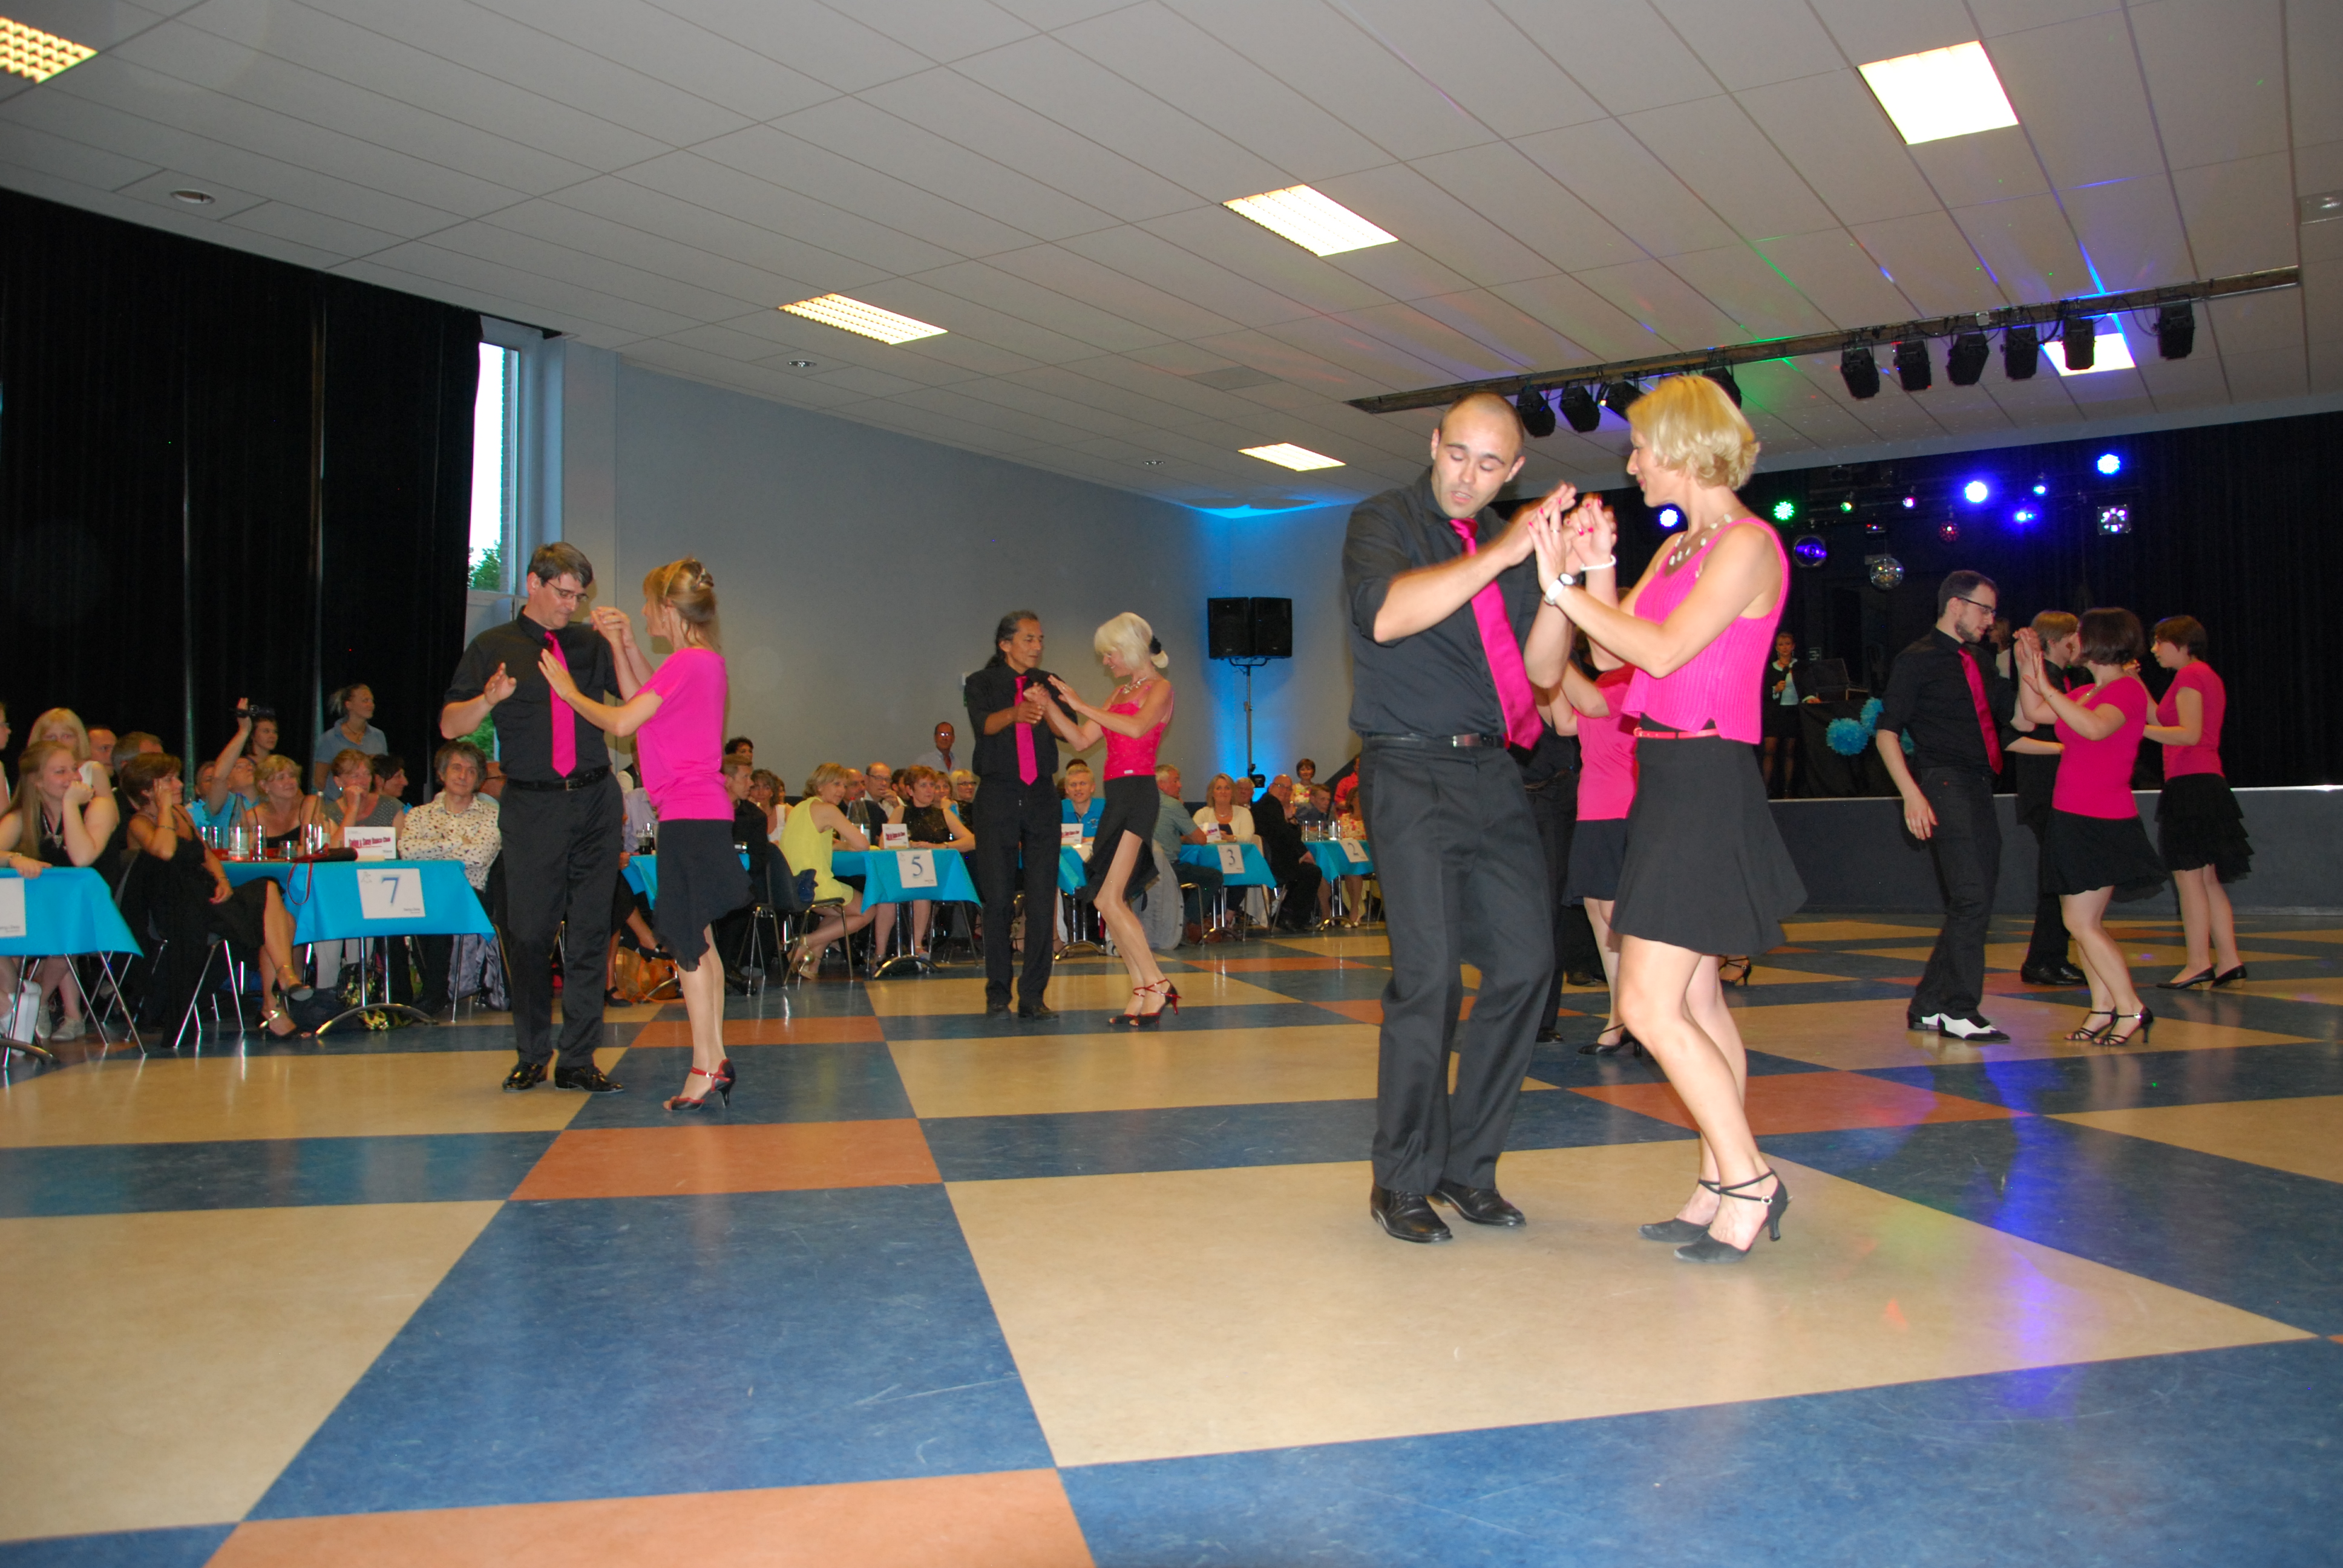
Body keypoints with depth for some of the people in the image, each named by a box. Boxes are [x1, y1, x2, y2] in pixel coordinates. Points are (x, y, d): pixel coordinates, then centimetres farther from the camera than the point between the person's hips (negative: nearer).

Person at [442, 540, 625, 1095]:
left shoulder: (590, 643, 11)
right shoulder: (494, 647, 6)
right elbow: (450, 725, 2)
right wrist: (489, 700, -17)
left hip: (595, 801, 2)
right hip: (532, 806, -2)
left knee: (590, 932, 2)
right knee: (529, 932, 1)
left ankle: (579, 1060, 9)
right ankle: (532, 1056, 16)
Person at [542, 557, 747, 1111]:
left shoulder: (688, 663, -15)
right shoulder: (704, 660, 14)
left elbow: (621, 722, -14)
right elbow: (642, 702, 22)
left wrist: (568, 690, 1)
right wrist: (623, 645, 16)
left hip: (689, 816, -10)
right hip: (701, 812, 10)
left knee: (687, 944, -5)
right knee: (699, 943, 14)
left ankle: (705, 1067, -1)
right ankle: (716, 1061, 19)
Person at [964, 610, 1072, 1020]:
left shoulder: (1047, 683, 12)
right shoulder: (982, 683, 5)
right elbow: (984, 724, -15)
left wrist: (1046, 707, -25)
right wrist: (1014, 714, -37)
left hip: (1041, 797, 2)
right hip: (997, 797, -2)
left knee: (1042, 898, -3)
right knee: (998, 897, -2)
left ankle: (1033, 995, 2)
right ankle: (997, 991, 8)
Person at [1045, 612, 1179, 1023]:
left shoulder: (1160, 688, -2)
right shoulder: (1120, 692, 21)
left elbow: (1137, 727, -22)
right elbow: (1081, 740, 17)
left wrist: (1081, 705, -17)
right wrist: (1050, 706, 5)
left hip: (1138, 794, -9)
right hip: (1117, 797, 9)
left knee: (1108, 899, -15)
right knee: (1115, 901, 6)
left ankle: (1156, 985, -11)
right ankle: (1141, 990, 11)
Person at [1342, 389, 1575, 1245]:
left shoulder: (1510, 541, 15)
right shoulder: (1384, 522, 0)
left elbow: (1543, 671, 5)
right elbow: (1387, 615, -22)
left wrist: (1557, 578, -11)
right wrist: (1501, 554, -21)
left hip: (1492, 772, 6)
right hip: (1412, 772, -6)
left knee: (1524, 963, 2)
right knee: (1429, 975, -11)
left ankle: (1468, 1164, 17)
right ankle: (1404, 1181, 4)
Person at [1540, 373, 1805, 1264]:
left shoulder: (1748, 544, -12)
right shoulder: (1679, 548, 17)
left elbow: (1663, 650, -20)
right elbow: (1619, 645, 11)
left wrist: (1561, 587, -16)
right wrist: (1596, 572, -2)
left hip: (1706, 782, -10)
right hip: (1669, 779, 10)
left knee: (1650, 1006, -10)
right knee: (1695, 1000, 12)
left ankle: (1750, 1181, 2)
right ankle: (1719, 1187, 21)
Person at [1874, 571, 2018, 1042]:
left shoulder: (1979, 663, 20)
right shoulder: (1918, 660, -3)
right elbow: (1887, 732, -9)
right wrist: (1912, 794, -18)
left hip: (1979, 790, 9)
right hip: (1944, 787, -9)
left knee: (1974, 905, 8)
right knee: (1971, 899, -14)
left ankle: (1928, 1006, 16)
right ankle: (1960, 1009, -6)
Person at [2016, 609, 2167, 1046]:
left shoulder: (2127, 689, -12)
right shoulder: (2088, 693, 14)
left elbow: (2095, 728, -31)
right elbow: (2035, 713, 14)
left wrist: (2046, 687, -32)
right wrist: (2027, 668, 4)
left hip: (2101, 824, -9)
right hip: (2074, 818, 9)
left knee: (2083, 923, -8)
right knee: (2081, 922, 10)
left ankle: (2132, 1009, 0)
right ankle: (2103, 1008, 15)